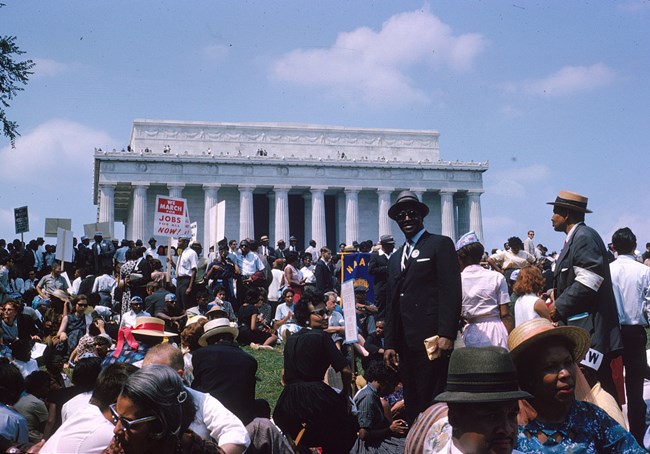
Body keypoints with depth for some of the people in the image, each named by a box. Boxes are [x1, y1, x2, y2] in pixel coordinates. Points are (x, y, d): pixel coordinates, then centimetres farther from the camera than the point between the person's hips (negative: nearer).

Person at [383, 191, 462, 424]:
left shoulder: (441, 244, 2)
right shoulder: (395, 258, 22)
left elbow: (451, 291, -8)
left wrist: (446, 335, -16)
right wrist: (390, 343, 12)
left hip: (432, 340, -6)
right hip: (405, 343, 7)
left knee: (433, 403, -8)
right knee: (411, 404, 7)